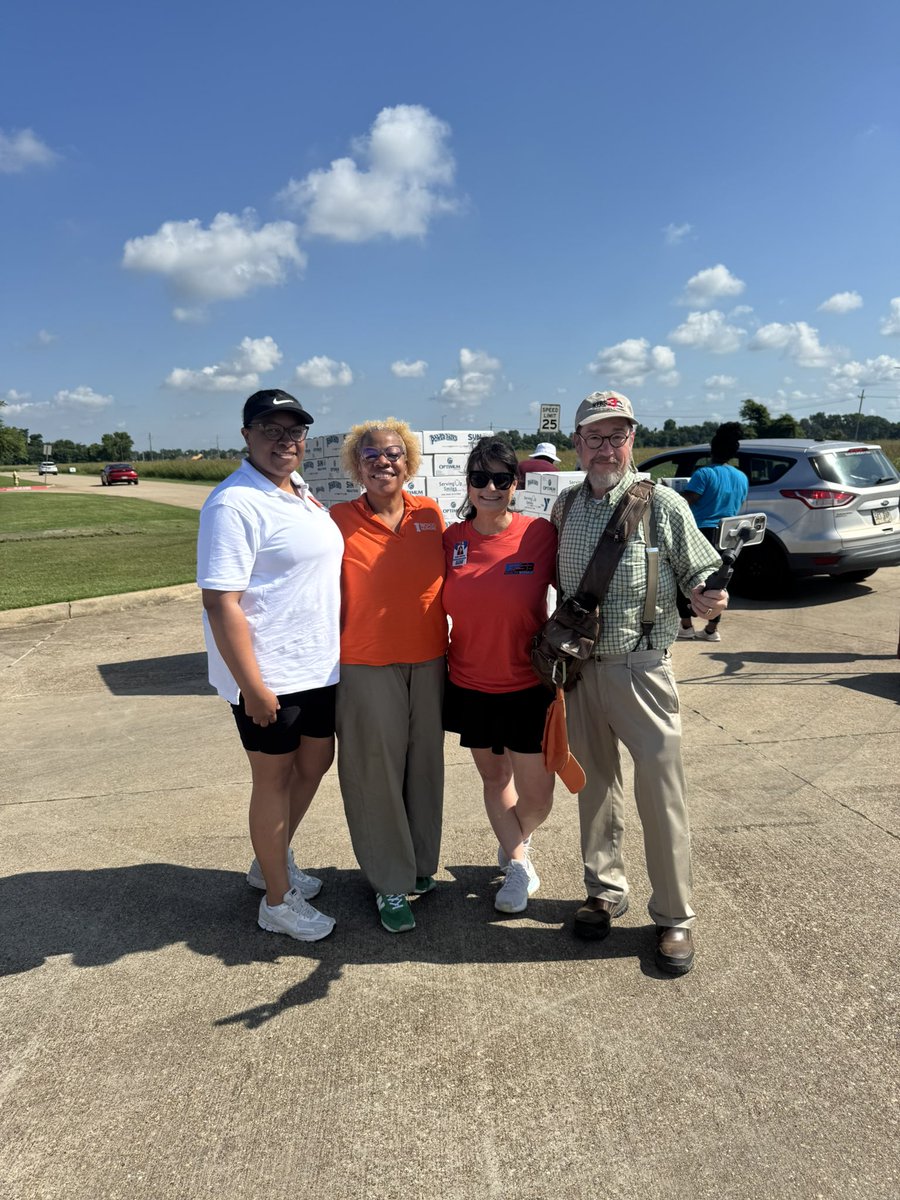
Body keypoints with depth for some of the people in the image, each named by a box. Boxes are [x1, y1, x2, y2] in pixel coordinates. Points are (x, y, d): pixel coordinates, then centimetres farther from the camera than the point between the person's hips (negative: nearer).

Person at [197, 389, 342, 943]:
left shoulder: (301, 491, 10)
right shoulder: (235, 504, -18)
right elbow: (220, 602, -22)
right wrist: (251, 687, -23)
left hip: (318, 665, 9)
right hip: (268, 675, -8)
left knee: (316, 761, 19)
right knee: (274, 776, 6)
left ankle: (274, 860, 42)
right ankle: (278, 901, 25)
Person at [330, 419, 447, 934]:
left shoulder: (430, 513, 4)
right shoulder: (338, 520, -5)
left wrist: (451, 647, 12)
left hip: (429, 660, 4)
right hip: (367, 665, -3)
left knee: (426, 765, 15)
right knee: (376, 773, 4)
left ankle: (423, 867, 35)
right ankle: (391, 886, 22)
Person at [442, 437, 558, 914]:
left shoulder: (540, 533, -12)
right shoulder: (451, 540, -5)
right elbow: (443, 607, 7)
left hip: (530, 685, -2)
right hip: (471, 686, 3)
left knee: (537, 797, 5)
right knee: (493, 776, 18)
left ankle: (514, 841, 40)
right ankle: (518, 862, 41)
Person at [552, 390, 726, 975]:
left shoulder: (663, 504, -7)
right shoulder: (565, 507, 7)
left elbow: (701, 571, -4)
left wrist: (707, 598, -25)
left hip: (641, 669, -4)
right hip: (579, 669, 5)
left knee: (662, 795, 2)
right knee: (596, 784, 16)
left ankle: (675, 917, 20)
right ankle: (606, 891, 35)